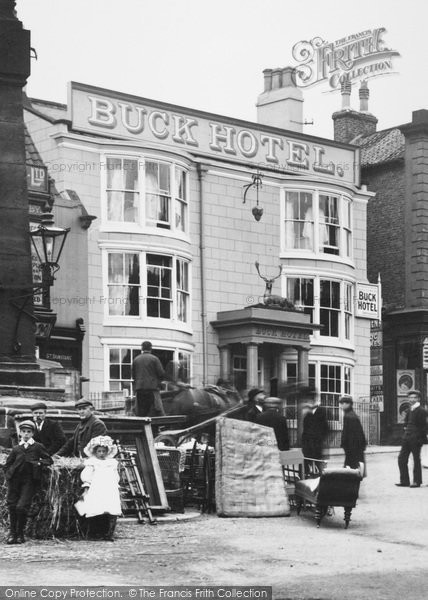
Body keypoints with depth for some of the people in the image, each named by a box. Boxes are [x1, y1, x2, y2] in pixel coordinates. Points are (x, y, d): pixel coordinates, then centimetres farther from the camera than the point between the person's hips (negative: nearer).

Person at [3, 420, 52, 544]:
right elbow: (7, 464, 20)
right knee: (12, 506, -1)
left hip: (29, 481, -3)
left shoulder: (38, 447, 8)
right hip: (15, 480, 3)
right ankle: (12, 533, 11)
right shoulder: (16, 449, 14)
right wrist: (8, 476, 5)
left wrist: (38, 463, -7)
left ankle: (20, 534, 3)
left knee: (21, 507, -12)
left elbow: (49, 460, 10)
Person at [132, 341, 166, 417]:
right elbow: (161, 373, -5)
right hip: (152, 387, -4)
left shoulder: (136, 359, 9)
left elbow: (133, 375, 11)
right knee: (158, 413, -6)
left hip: (139, 388, 4)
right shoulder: (154, 359, -3)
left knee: (140, 413, 4)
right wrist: (158, 381, 14)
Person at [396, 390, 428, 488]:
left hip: (416, 439, -8)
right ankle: (404, 481, 12)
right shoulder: (409, 411, 14)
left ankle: (417, 481, 10)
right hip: (407, 438, 8)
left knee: (416, 460, 1)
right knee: (401, 458, 6)